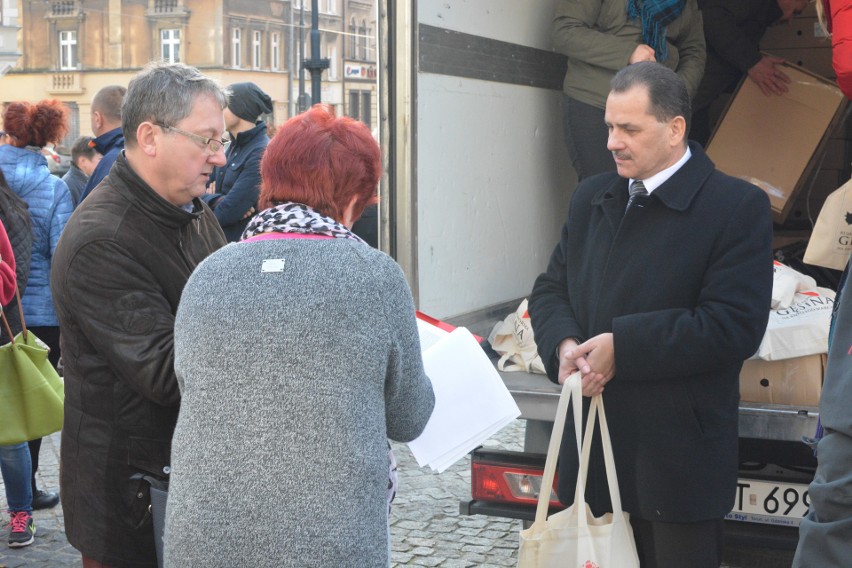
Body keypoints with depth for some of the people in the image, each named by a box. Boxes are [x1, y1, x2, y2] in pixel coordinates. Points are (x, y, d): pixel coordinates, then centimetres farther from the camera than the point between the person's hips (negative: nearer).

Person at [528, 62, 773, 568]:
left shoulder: (738, 207, -10)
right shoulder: (592, 198, 11)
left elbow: (734, 327, -18)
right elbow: (551, 288, 14)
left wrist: (622, 346, -18)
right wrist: (564, 344, -8)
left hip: (680, 459, -5)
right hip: (592, 449, 6)